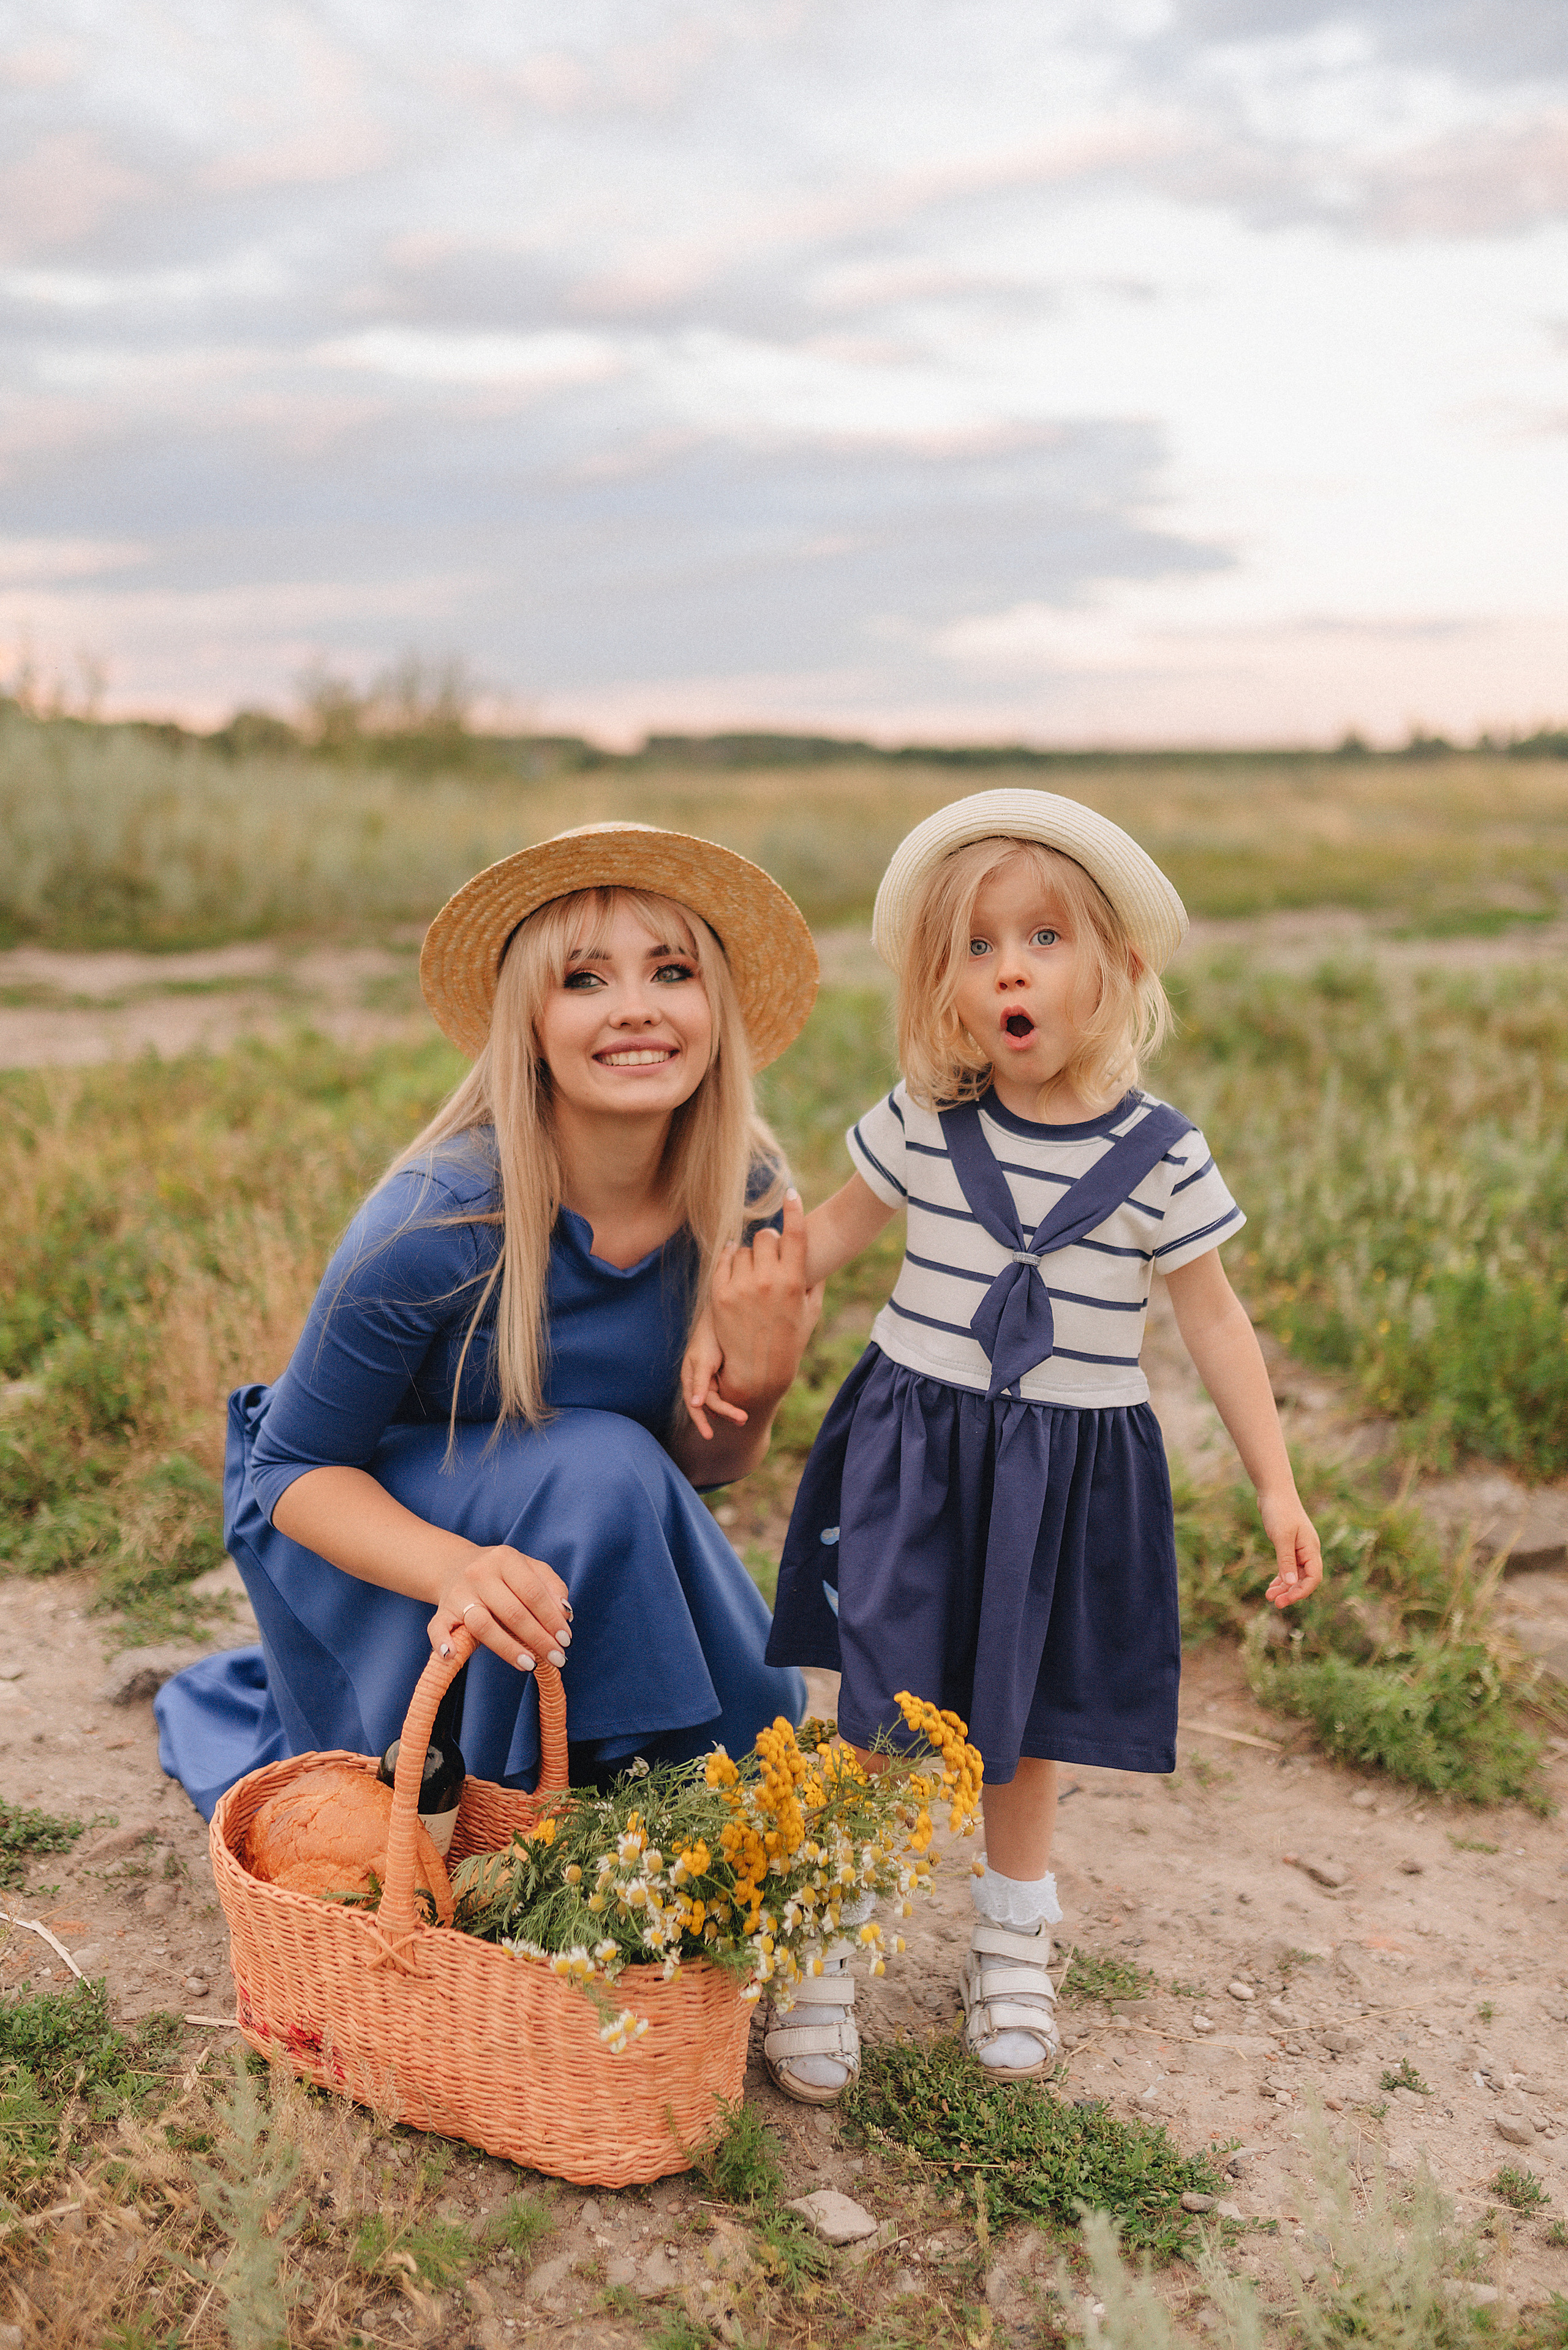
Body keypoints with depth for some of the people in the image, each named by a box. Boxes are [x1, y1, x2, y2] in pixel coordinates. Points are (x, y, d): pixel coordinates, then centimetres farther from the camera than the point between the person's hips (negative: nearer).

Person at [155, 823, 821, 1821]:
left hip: (575, 1517, 6)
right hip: (363, 1520, -6)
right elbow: (296, 1471, -20)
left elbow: (699, 1465, -5)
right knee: (597, 1470, -32)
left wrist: (760, 1378, -28)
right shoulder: (439, 1221, -31)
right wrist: (460, 1569, -39)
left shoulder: (748, 1196, -17)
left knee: (753, 1715, 2)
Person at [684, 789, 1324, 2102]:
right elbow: (834, 1231, 10)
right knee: (882, 1720, 1)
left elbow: (1214, 1320, 1)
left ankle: (1014, 1943, 39)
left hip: (1074, 1468, 0)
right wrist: (724, 1320, 4)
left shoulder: (1160, 1155, -8)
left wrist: (1277, 1486, 2)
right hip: (914, 1445, 0)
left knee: (1027, 1725, 14)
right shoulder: (922, 1123, -7)